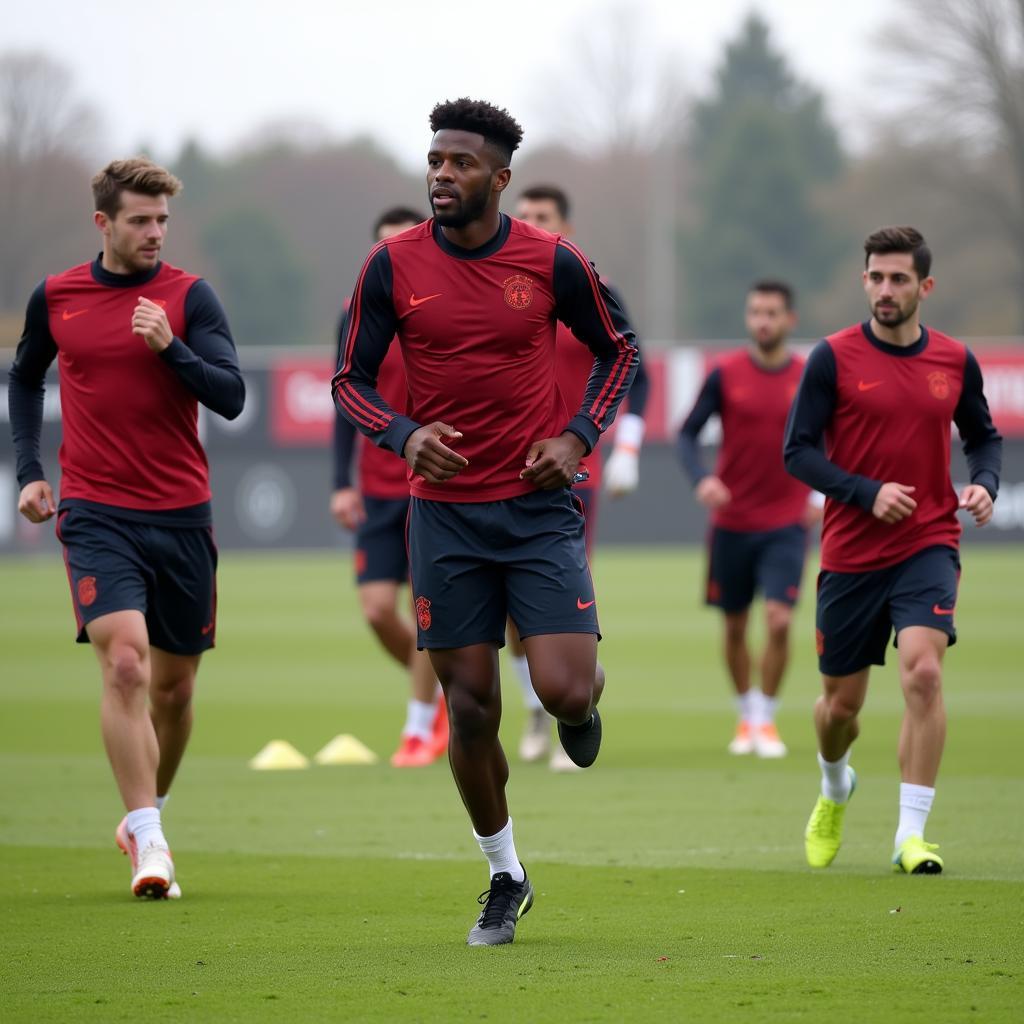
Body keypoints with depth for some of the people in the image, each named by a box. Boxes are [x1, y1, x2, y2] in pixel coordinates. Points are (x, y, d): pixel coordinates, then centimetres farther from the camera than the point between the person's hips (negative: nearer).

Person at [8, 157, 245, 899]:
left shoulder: (189, 297, -1)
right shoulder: (55, 299, 4)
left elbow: (231, 397, -7)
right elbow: (26, 377, 22)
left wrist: (170, 346, -22)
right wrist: (30, 470, 13)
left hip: (183, 515, 1)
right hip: (96, 513, -1)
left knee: (174, 684, 10)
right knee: (124, 664, -18)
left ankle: (148, 812, 33)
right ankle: (148, 842, -20)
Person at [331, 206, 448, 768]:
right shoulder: (357, 316, 3)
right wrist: (342, 483, 1)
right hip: (378, 488, 3)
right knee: (377, 609, -4)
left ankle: (420, 731, 7)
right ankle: (438, 694, 23)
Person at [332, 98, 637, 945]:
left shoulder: (552, 262, -4)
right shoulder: (393, 266, -2)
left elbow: (619, 349, 10)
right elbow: (352, 379, 5)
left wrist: (578, 437, -4)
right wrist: (405, 435, -15)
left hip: (539, 505, -1)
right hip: (446, 512, 1)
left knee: (564, 689, -14)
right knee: (471, 708, 3)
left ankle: (585, 698, 25)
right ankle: (505, 876, 21)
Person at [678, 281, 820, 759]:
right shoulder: (725, 374, -4)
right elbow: (687, 434, -3)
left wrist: (820, 496, 0)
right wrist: (701, 479, -21)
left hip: (786, 524, -1)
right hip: (731, 521, 1)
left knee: (779, 621, -13)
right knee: (735, 626, 8)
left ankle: (766, 719, 2)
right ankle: (746, 715, 28)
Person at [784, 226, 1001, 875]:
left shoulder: (955, 361, 3)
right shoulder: (834, 358, -5)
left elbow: (983, 436, 18)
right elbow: (798, 451, -5)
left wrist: (985, 483, -4)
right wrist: (867, 492, -18)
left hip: (928, 546, 0)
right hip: (850, 553, 0)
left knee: (923, 673, -21)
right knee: (842, 702, 8)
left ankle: (911, 834, -16)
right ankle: (835, 790, 43)